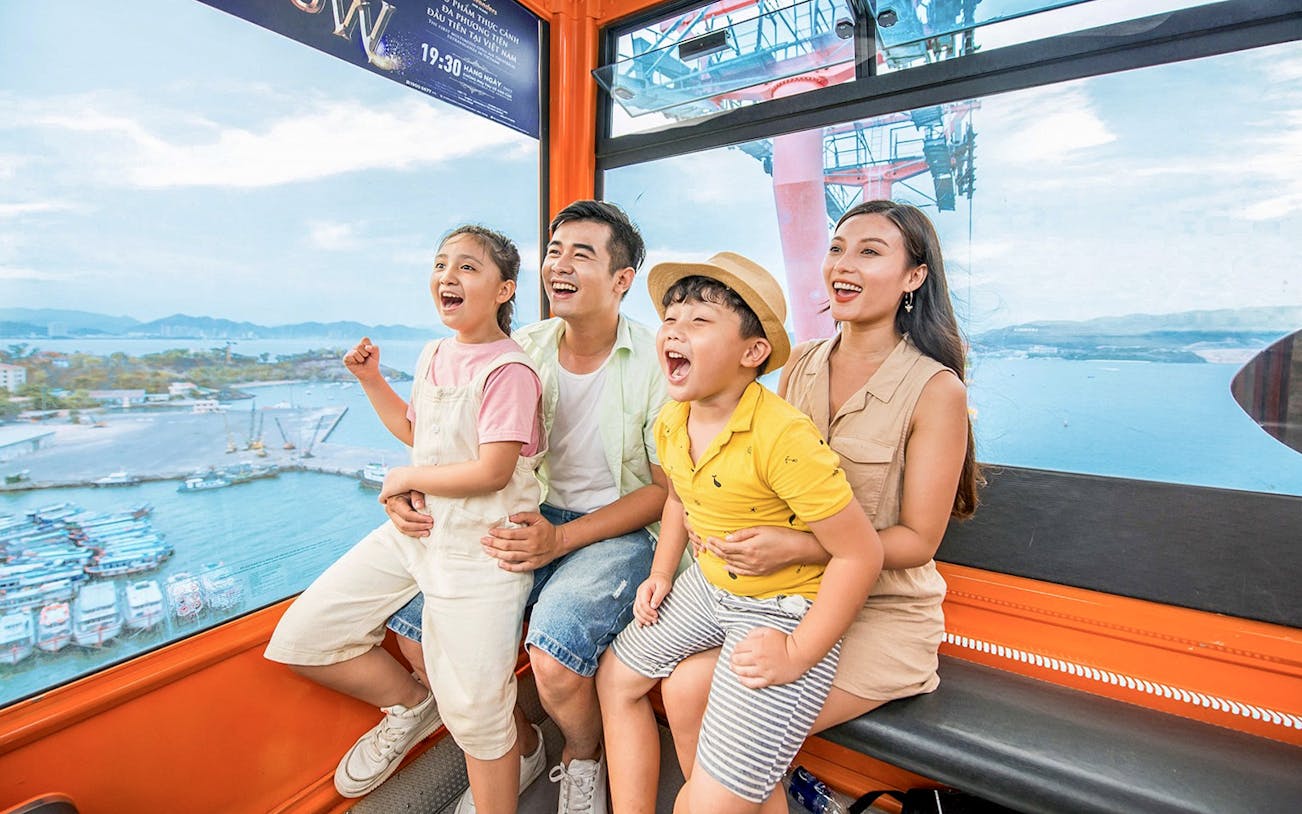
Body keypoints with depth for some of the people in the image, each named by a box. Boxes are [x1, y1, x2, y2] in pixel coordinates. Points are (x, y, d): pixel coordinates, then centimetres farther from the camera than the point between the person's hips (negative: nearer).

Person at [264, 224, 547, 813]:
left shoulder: (509, 370, -18)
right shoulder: (432, 355, 9)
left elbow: (491, 471, -23)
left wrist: (406, 478, -9)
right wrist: (372, 381, 13)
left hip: (479, 547, -8)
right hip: (414, 528, 9)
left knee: (476, 714, -1)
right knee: (300, 638, 10)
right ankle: (410, 706, 31)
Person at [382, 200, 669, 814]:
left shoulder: (656, 364, -11)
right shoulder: (524, 349, 2)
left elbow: (666, 488, -9)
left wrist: (561, 538, -20)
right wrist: (411, 487, -11)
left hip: (615, 531, -4)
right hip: (529, 521, 5)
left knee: (555, 653, -28)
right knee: (416, 621, -8)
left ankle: (583, 760, 13)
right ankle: (520, 745, 20)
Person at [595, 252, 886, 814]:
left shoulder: (783, 437, -30)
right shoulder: (670, 423, -5)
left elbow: (861, 555, -23)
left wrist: (796, 655, -19)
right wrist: (661, 573, 8)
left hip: (783, 610, -7)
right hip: (708, 586, 8)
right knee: (616, 678, 20)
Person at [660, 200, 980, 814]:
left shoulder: (936, 390, -13)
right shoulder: (799, 367, 3)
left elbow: (918, 539, -12)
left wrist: (795, 548, -25)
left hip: (882, 612, -4)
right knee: (685, 685, -13)